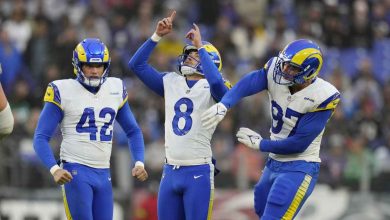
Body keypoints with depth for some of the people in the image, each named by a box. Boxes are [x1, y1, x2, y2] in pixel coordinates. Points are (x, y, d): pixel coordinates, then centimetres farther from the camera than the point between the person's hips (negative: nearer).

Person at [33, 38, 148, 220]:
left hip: (103, 173, 5)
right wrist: (54, 169, -22)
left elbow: (133, 131, 20)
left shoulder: (115, 89, 10)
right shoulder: (63, 91, -6)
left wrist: (139, 163, 3)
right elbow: (41, 138, -7)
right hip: (76, 171, -5)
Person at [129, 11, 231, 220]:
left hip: (198, 172, -6)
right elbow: (137, 64, 10)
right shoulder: (171, 82, 12)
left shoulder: (212, 88, -3)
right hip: (170, 171, 6)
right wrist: (157, 36, 1)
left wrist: (200, 46, -19)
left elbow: (216, 81, -27)